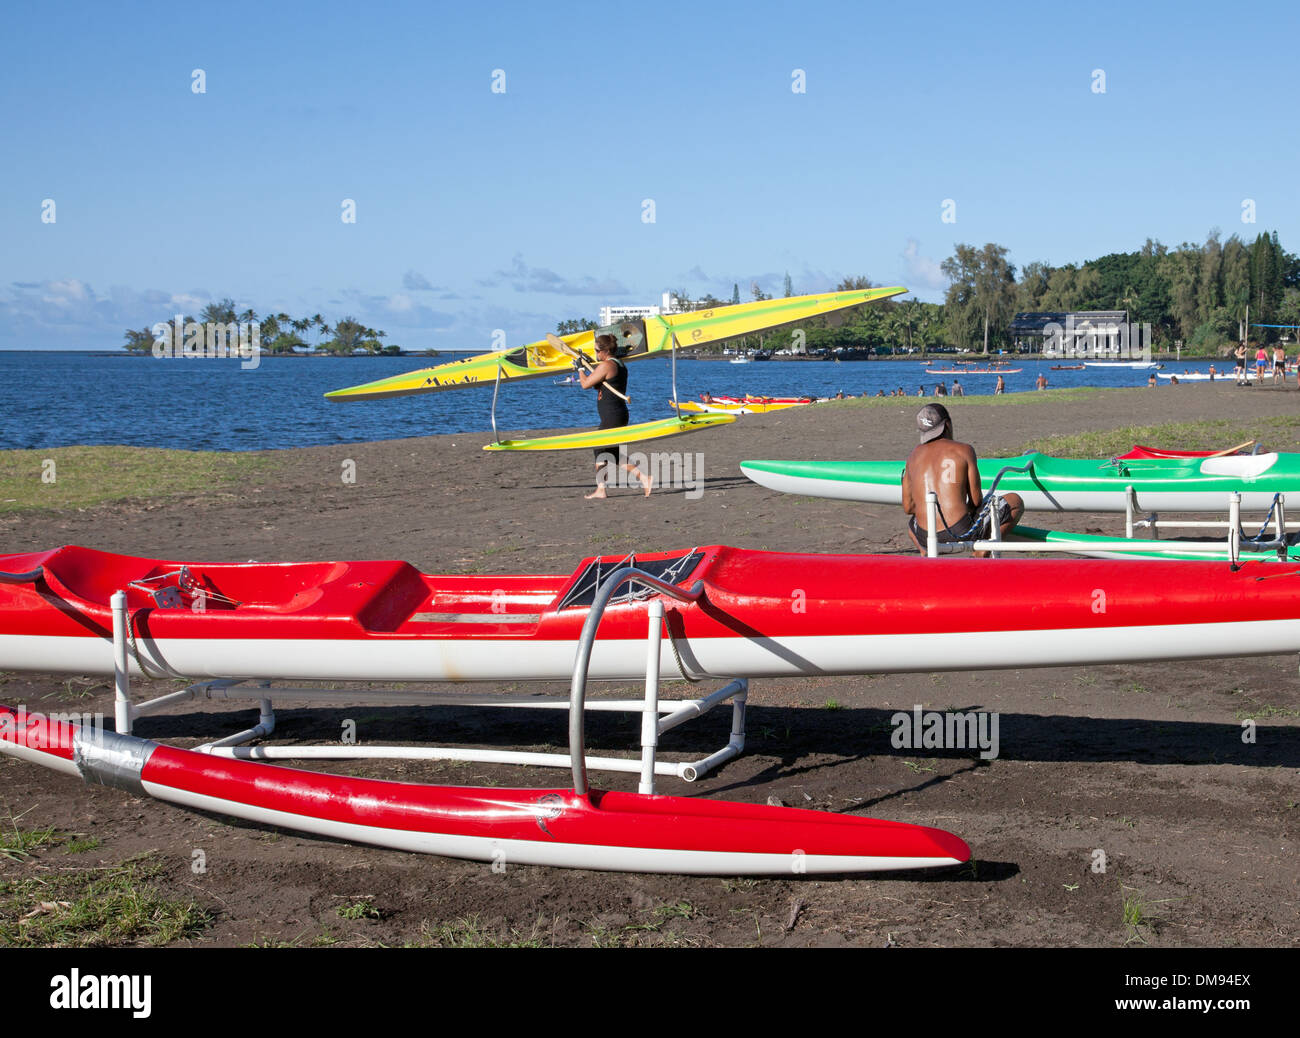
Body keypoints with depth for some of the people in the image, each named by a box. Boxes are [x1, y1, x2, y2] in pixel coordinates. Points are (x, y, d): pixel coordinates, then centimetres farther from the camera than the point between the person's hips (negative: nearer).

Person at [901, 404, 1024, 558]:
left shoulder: (914, 454, 10)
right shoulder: (964, 450, -2)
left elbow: (908, 507, 11)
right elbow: (977, 500, -2)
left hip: (926, 539, 4)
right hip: (962, 534, -4)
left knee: (912, 521, 43)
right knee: (1016, 501, 16)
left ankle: (925, 553, 10)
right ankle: (982, 550, 0)